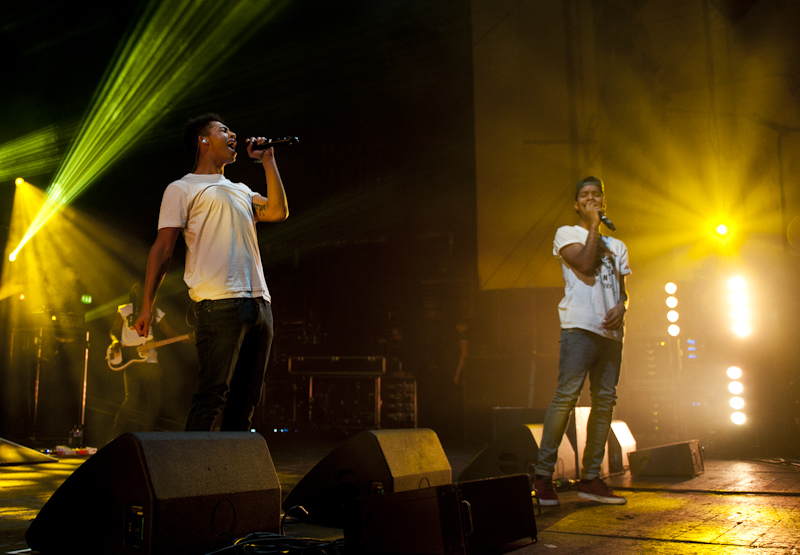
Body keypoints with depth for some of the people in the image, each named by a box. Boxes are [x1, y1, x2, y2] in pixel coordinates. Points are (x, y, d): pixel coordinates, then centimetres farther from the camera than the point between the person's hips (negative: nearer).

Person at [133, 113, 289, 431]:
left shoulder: (241, 190, 28)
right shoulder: (183, 189, 9)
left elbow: (278, 212, 11)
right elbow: (163, 248, 1)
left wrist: (267, 161, 16)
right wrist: (147, 306, -7)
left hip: (258, 302, 7)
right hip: (219, 303, -6)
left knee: (247, 397, 6)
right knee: (213, 394, -12)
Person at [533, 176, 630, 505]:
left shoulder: (616, 246, 25)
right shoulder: (567, 233, 9)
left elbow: (622, 289, 21)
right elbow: (585, 265, -8)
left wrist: (621, 306, -2)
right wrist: (594, 224, -1)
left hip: (610, 329, 6)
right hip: (580, 326, -6)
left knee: (605, 401, 2)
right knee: (566, 396, -14)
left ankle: (590, 479, 8)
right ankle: (543, 475, -8)